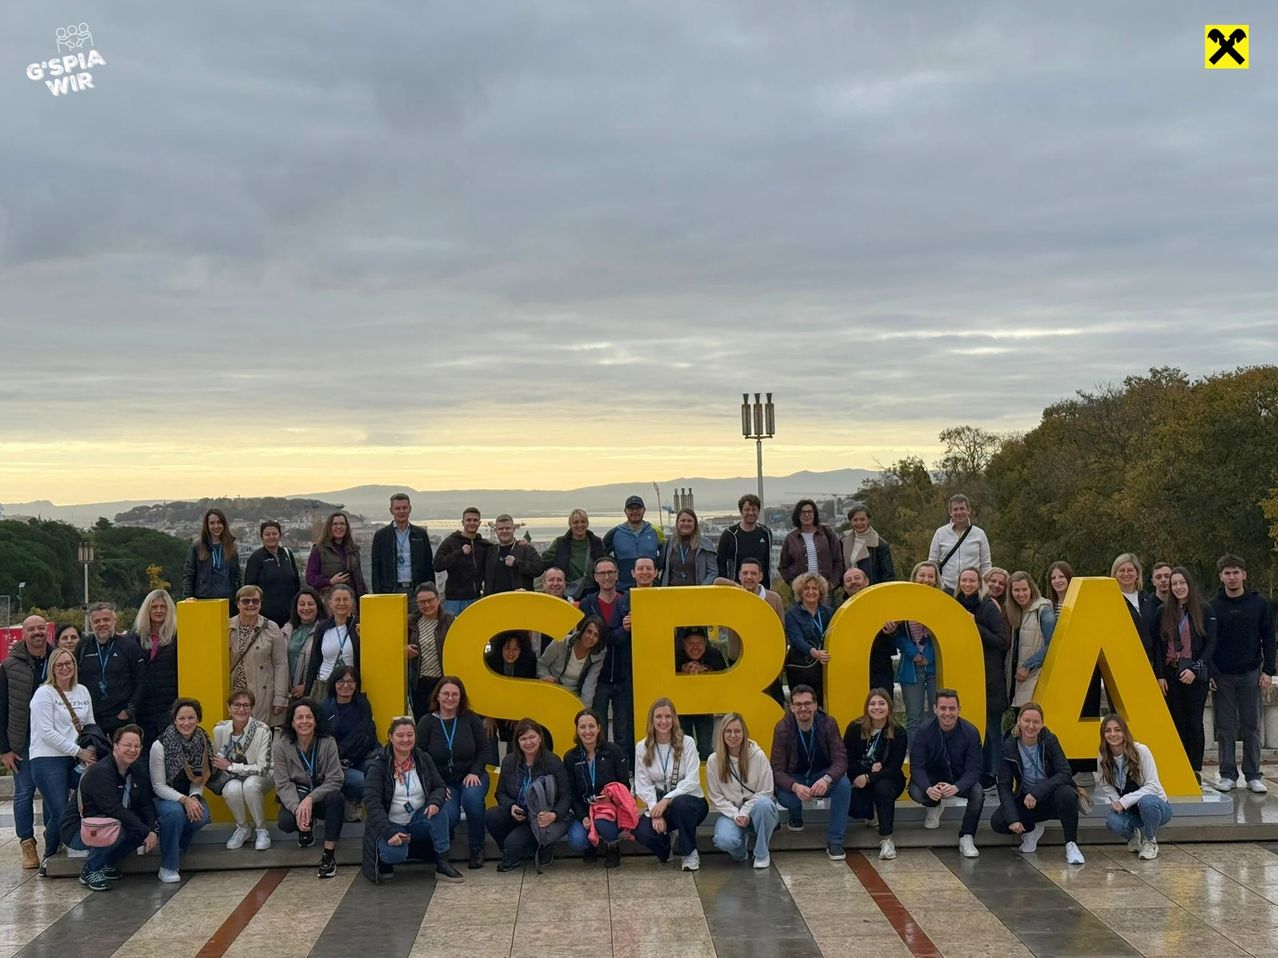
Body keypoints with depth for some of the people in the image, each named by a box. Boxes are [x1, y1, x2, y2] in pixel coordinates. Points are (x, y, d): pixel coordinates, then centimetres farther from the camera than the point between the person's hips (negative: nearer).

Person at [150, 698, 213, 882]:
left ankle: (177, 847, 5)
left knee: (201, 816, -28)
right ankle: (168, 867, -20)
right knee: (175, 812, -35)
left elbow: (199, 779, 1)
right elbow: (158, 786, -15)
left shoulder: (203, 742, -5)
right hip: (163, 797, -3)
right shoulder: (160, 746, -17)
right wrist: (184, 800, -28)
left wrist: (194, 797, -20)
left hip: (189, 796, 4)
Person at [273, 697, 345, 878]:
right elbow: (283, 784, -12)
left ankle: (329, 855, -25)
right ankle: (307, 827, 10)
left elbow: (335, 780, -17)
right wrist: (297, 808, -29)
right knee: (285, 822, -31)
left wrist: (310, 799, -30)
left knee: (335, 798, -35)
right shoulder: (281, 746, -10)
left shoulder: (327, 743, -13)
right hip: (295, 797, 1)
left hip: (321, 796, -1)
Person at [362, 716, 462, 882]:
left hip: (418, 821, 3)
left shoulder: (423, 759, 1)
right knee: (394, 853, -34)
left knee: (438, 813, -28)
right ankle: (384, 860, 4)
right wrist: (389, 833, -29)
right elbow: (372, 802, -18)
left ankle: (443, 865, -18)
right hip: (391, 824, -3)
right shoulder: (379, 764, -11)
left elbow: (439, 787, 3)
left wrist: (435, 802, -23)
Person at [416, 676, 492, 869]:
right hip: (442, 781, 0)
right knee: (448, 815, -28)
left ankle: (476, 848, -11)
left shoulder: (471, 719, 1)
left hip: (471, 777, 1)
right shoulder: (427, 722, -1)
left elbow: (485, 749, 3)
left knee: (472, 798, -35)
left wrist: (475, 772, -12)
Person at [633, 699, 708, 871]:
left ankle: (690, 853, -12)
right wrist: (656, 812, -19)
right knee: (642, 833, -28)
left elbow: (692, 781, -14)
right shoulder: (642, 748, -1)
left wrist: (666, 800, -25)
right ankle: (664, 849, 11)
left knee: (680, 804, -38)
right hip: (658, 804, 2)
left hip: (688, 800, -2)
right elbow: (643, 785, -5)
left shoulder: (687, 743, -7)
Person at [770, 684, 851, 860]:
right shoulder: (783, 729, -17)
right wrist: (795, 787, -41)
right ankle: (796, 817, 6)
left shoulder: (828, 724, -15)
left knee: (844, 785, -31)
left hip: (822, 776, 1)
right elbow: (777, 770, -19)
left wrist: (826, 779, -42)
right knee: (784, 797, -34)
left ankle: (835, 842, -19)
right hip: (794, 779, -1)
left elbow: (840, 759, -20)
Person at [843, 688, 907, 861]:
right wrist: (869, 769, -21)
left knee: (882, 788, -36)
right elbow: (847, 761, -4)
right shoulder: (854, 728, -5)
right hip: (859, 780, 1)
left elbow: (894, 768, -14)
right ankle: (873, 813, 12)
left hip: (887, 780, -1)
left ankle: (886, 838, -24)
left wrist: (869, 778, -27)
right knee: (853, 808, -28)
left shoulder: (898, 733, -8)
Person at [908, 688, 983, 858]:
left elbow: (973, 769, -18)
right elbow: (917, 767, -17)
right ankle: (936, 806, 7)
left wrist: (956, 787, -39)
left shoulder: (970, 732, -14)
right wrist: (928, 789, -39)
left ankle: (966, 838, -15)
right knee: (915, 792, -30)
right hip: (932, 780, 1)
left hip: (960, 781, -1)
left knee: (978, 792, -32)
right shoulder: (923, 732, -13)